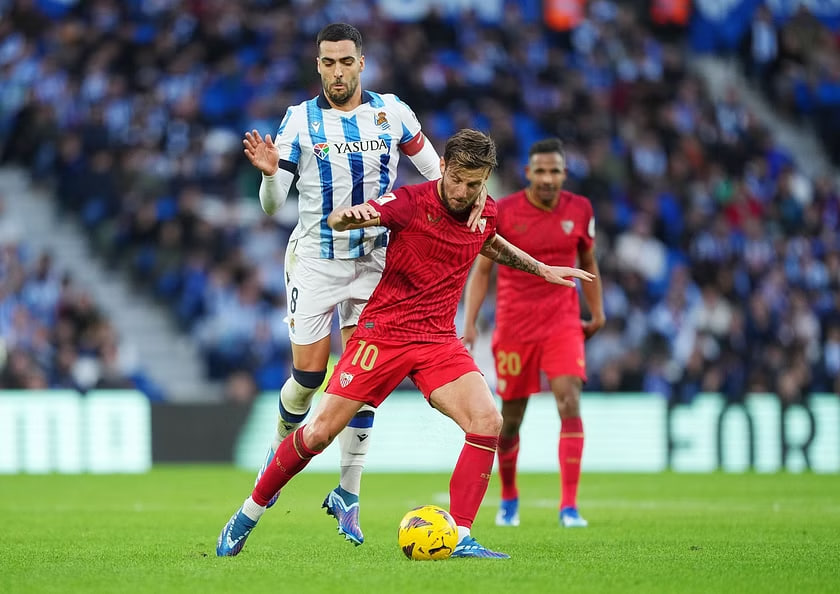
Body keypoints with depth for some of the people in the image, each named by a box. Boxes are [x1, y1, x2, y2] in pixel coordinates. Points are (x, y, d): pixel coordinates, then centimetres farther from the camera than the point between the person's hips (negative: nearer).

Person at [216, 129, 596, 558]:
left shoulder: (486, 213, 3)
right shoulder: (411, 202, -14)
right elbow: (335, 221, -23)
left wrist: (541, 269, 31)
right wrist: (351, 214, -46)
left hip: (439, 341, 4)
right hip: (383, 333, -4)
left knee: (488, 422, -19)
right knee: (320, 432, -6)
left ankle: (460, 539, -15)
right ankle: (248, 514, 14)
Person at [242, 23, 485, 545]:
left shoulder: (391, 112, 0)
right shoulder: (300, 120, -4)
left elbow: (435, 170, 11)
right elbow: (273, 205, -5)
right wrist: (269, 173, -26)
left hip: (374, 261, 1)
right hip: (315, 260, -1)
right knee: (308, 375, -6)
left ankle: (348, 496, 0)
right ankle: (282, 447, 26)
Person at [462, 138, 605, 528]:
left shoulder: (579, 210, 1)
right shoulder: (503, 212, -7)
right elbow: (481, 269, 0)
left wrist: (597, 312, 13)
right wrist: (469, 323, -7)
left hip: (563, 324, 1)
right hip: (513, 327, -1)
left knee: (569, 402, -18)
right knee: (510, 419, 7)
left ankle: (569, 506, -17)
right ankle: (508, 498, 32)